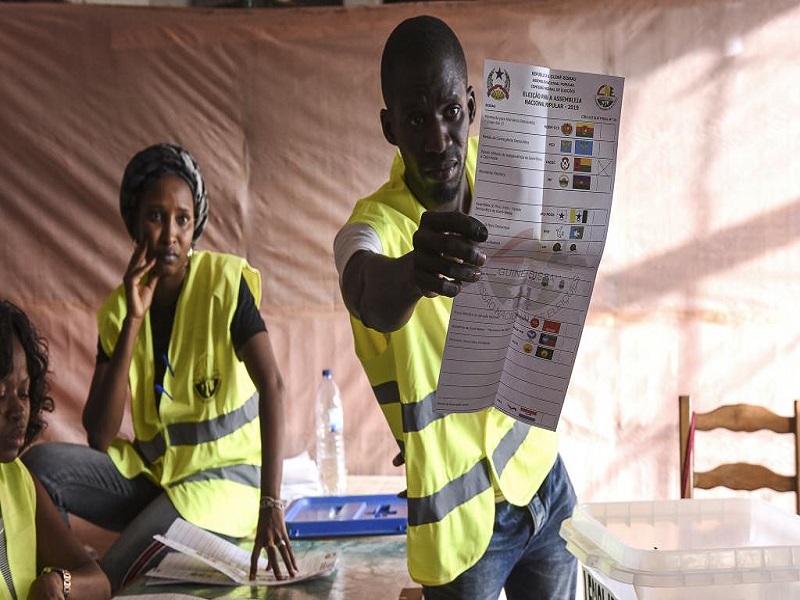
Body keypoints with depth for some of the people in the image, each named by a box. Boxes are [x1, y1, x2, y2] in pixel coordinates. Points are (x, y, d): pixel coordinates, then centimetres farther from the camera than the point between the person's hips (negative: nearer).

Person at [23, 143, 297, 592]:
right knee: (41, 464, -17)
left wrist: (269, 504, -34)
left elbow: (272, 385, -22)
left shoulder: (225, 280, -10)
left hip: (224, 473, -5)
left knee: (111, 581, -27)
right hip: (150, 471, 5)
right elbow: (99, 436, -9)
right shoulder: (118, 309, 1)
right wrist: (133, 321, -16)